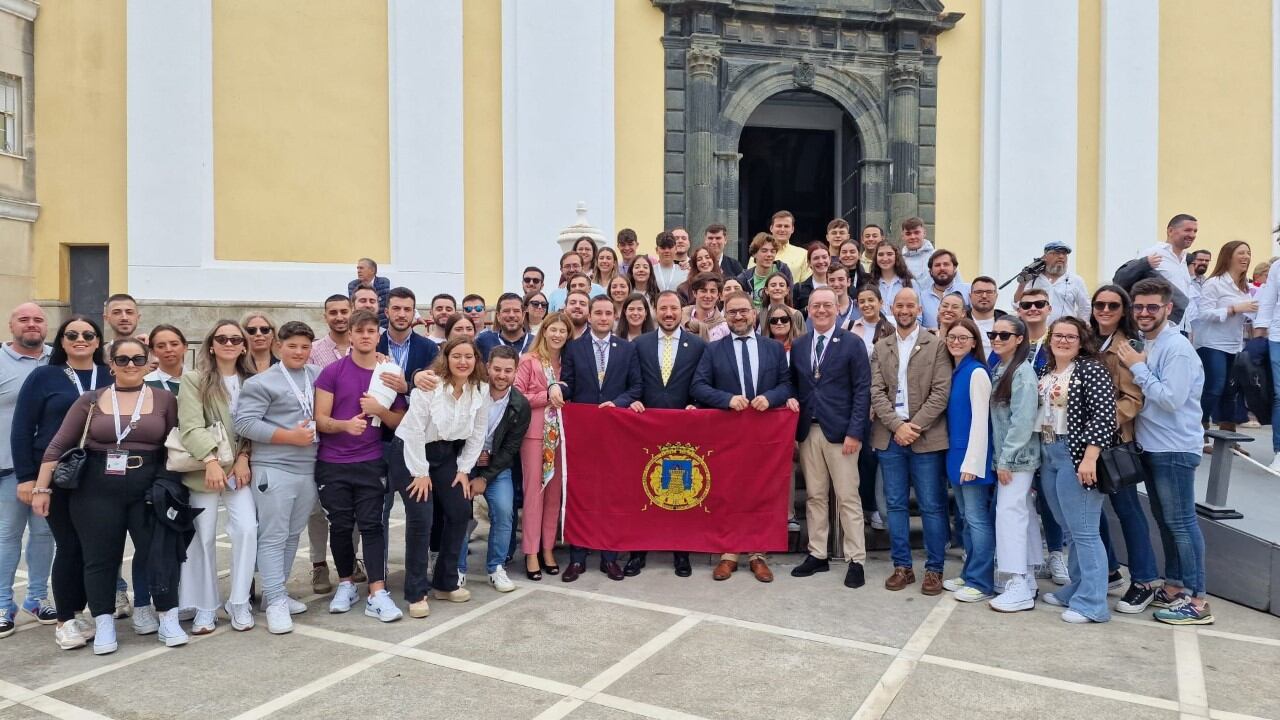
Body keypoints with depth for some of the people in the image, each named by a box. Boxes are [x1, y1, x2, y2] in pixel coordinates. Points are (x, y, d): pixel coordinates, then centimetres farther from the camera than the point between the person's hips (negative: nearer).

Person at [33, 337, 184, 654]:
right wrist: (42, 487, -1)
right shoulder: (91, 400, 2)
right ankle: (104, 626, 18)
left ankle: (169, 620, 13)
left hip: (149, 491, 0)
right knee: (100, 557, 6)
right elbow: (58, 446, 3)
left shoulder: (165, 399, 2)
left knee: (158, 552, 1)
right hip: (96, 491, 1)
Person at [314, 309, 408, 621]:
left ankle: (377, 595, -3)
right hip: (332, 464, -1)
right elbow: (320, 420, -5)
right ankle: (346, 585, 25)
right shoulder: (333, 372, -3)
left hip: (371, 463, 1)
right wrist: (345, 424, -25)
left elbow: (400, 422, 7)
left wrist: (379, 410, -13)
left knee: (371, 524, -2)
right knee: (341, 526, 7)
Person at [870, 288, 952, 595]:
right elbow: (876, 392, 3)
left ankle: (934, 568, 13)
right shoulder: (881, 347, 11)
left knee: (932, 506, 2)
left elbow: (941, 392, -6)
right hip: (889, 436, 3)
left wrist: (914, 427, -13)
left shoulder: (936, 345, 1)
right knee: (895, 504, 8)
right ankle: (902, 566, 18)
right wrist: (897, 425, -10)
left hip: (926, 437, -3)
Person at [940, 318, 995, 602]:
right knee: (967, 518, 14)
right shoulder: (952, 372, 11)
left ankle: (981, 583, 6)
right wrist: (959, 457, 7)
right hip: (956, 452, 8)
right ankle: (969, 575, 24)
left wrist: (972, 461, -19)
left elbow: (980, 418, -16)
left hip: (972, 455, -8)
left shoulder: (977, 372, -12)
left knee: (978, 518, -2)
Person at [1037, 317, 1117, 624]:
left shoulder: (1091, 369, -9)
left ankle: (1092, 603, 2)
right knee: (1069, 530, 16)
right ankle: (1075, 590, 26)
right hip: (1048, 454, 8)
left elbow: (1104, 417, -16)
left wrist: (1089, 458, -22)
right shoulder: (1046, 371, 14)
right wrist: (1039, 455, 18)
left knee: (1083, 531, -5)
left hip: (1077, 457, -8)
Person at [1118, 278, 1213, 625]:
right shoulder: (1146, 344, 9)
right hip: (1151, 446, 9)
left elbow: (1172, 399, -25)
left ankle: (1197, 600, 6)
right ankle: (1174, 587, 27)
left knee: (1181, 522, -3)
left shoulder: (1177, 348, -17)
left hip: (1174, 449, -9)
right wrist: (1138, 366, 1)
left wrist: (1138, 367, -20)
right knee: (1164, 520, 16)